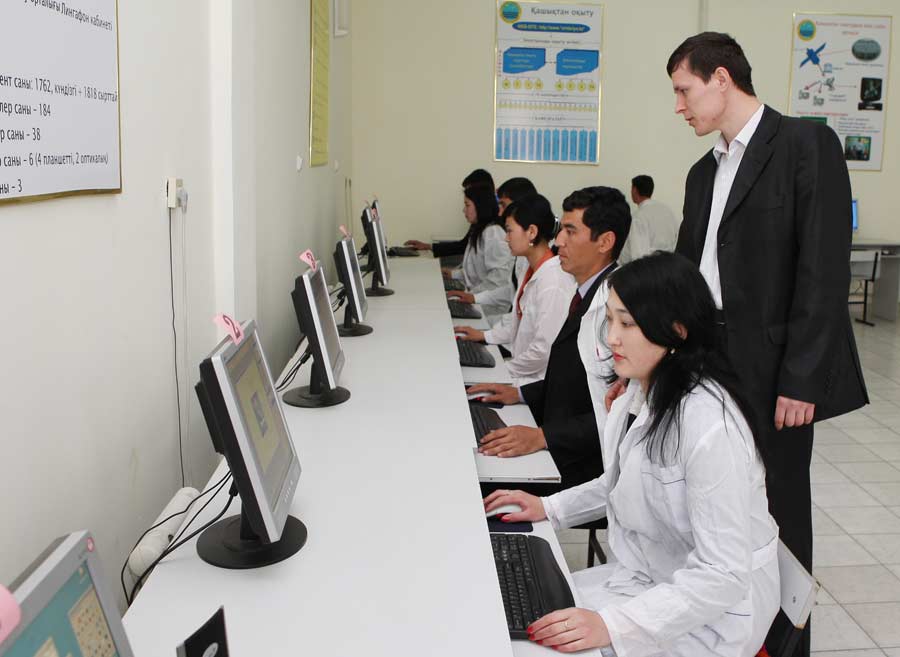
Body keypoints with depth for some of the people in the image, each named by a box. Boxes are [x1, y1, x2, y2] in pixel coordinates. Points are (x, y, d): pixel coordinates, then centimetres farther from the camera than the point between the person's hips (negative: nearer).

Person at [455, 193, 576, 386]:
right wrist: (485, 336, 15)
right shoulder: (532, 271, 7)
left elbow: (544, 350, -24)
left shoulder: (553, 282, -24)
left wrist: (505, 369, -13)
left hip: (536, 380, -9)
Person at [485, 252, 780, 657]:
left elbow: (723, 575, -28)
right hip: (647, 575, 8)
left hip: (709, 609, -7)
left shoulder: (710, 426, -29)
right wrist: (550, 508, 5)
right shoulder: (643, 390, -3)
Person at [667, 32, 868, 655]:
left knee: (778, 511, 6)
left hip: (772, 371, -6)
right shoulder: (704, 172, 15)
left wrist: (800, 381, -18)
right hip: (709, 367, 6)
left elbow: (824, 269, -14)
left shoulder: (807, 144, -7)